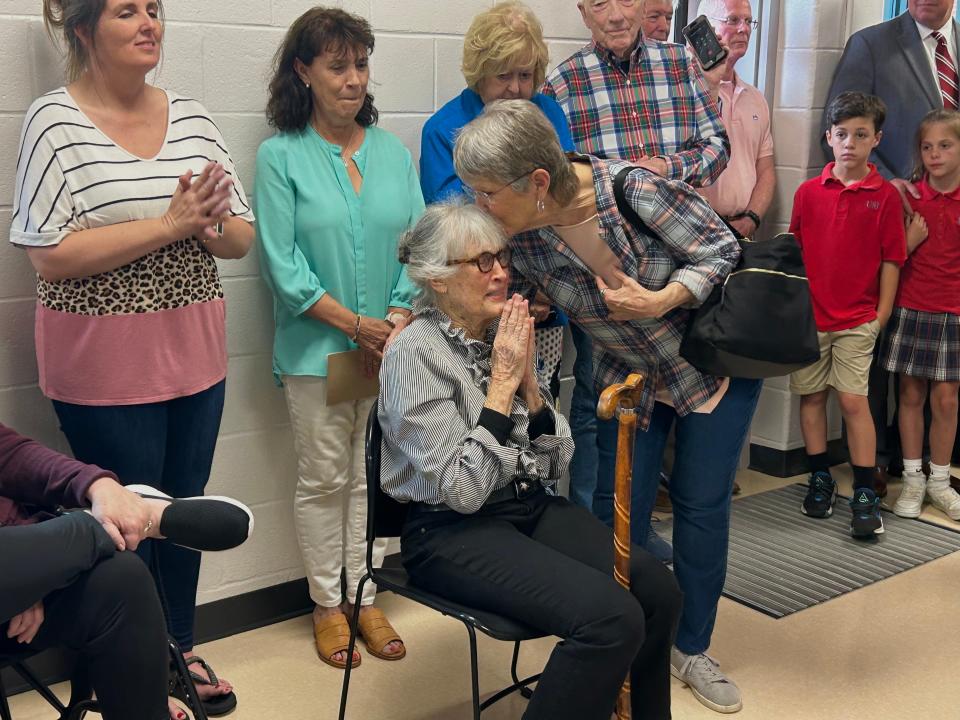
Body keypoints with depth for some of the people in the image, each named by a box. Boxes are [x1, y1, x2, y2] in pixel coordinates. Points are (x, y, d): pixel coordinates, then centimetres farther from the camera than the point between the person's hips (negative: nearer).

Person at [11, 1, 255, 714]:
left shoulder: (192, 117, 5)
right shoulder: (55, 121, -9)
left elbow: (242, 237, 8)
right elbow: (51, 254, -16)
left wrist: (211, 224, -15)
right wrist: (170, 223, -20)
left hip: (194, 355, 5)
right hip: (104, 365, -4)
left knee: (185, 506, 16)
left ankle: (181, 648, 35)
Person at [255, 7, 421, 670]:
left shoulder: (393, 153, 6)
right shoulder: (281, 156, -4)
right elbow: (283, 264, -9)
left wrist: (398, 321, -12)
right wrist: (357, 325, -14)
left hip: (389, 348, 3)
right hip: (316, 348, -3)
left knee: (373, 478, 10)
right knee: (325, 480, 6)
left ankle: (365, 599, 23)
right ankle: (329, 605, 20)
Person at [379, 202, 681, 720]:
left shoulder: (504, 337, 7)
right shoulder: (414, 353, -12)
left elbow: (557, 463, 7)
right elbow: (462, 490, -19)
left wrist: (527, 379, -7)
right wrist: (501, 382, -17)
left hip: (535, 507, 7)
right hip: (455, 531, -6)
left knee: (657, 589, -16)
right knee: (611, 617, -26)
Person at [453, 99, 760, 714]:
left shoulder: (635, 188, -31)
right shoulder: (518, 239, -18)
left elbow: (722, 250, -19)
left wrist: (661, 300, -32)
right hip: (627, 378, 3)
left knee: (703, 506, 5)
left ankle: (692, 650, 25)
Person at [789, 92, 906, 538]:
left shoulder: (885, 195, -2)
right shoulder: (809, 192, 2)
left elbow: (891, 261, 0)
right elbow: (794, 252, 7)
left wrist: (881, 315, -3)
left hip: (857, 318, -2)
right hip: (809, 314, 2)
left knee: (854, 400, -5)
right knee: (811, 396, 8)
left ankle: (865, 494, 4)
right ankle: (820, 479, 23)